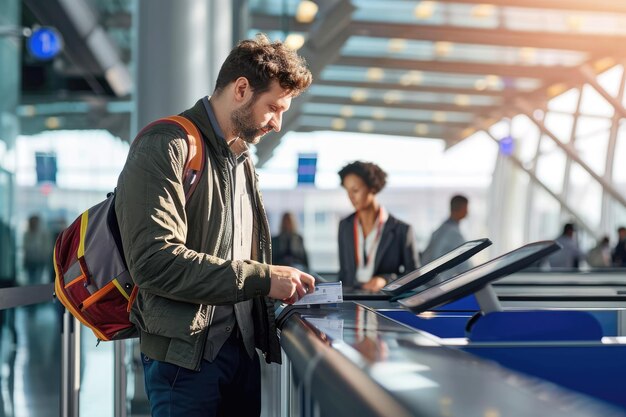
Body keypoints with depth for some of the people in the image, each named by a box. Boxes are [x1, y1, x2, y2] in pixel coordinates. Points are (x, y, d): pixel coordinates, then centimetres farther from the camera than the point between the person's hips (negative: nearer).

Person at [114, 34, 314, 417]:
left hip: (243, 346, 8)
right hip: (186, 353, -8)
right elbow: (155, 260, -23)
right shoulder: (166, 147, -12)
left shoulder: (242, 157, 16)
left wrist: (281, 284, 4)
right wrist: (262, 278, -21)